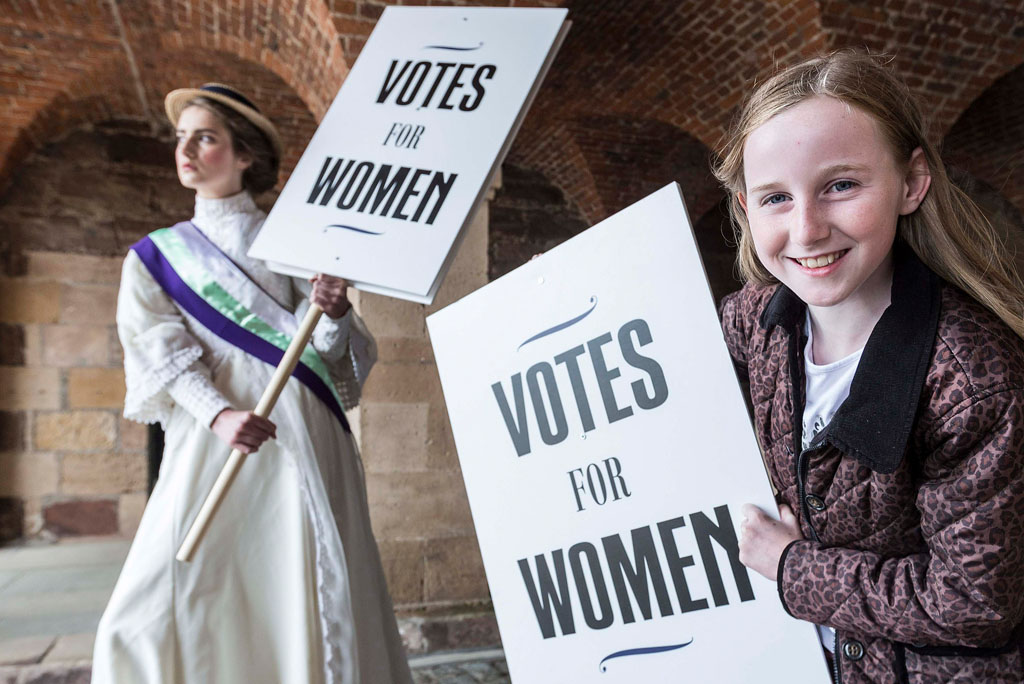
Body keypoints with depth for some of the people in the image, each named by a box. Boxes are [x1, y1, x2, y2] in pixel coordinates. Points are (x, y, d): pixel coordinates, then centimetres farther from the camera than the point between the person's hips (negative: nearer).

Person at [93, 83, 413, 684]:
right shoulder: (156, 257, 16)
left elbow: (326, 347, 5)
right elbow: (159, 351, 1)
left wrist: (334, 314, -19)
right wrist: (218, 414, -18)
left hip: (299, 431, -1)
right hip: (210, 435, 2)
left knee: (313, 594, -4)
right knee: (166, 597, -6)